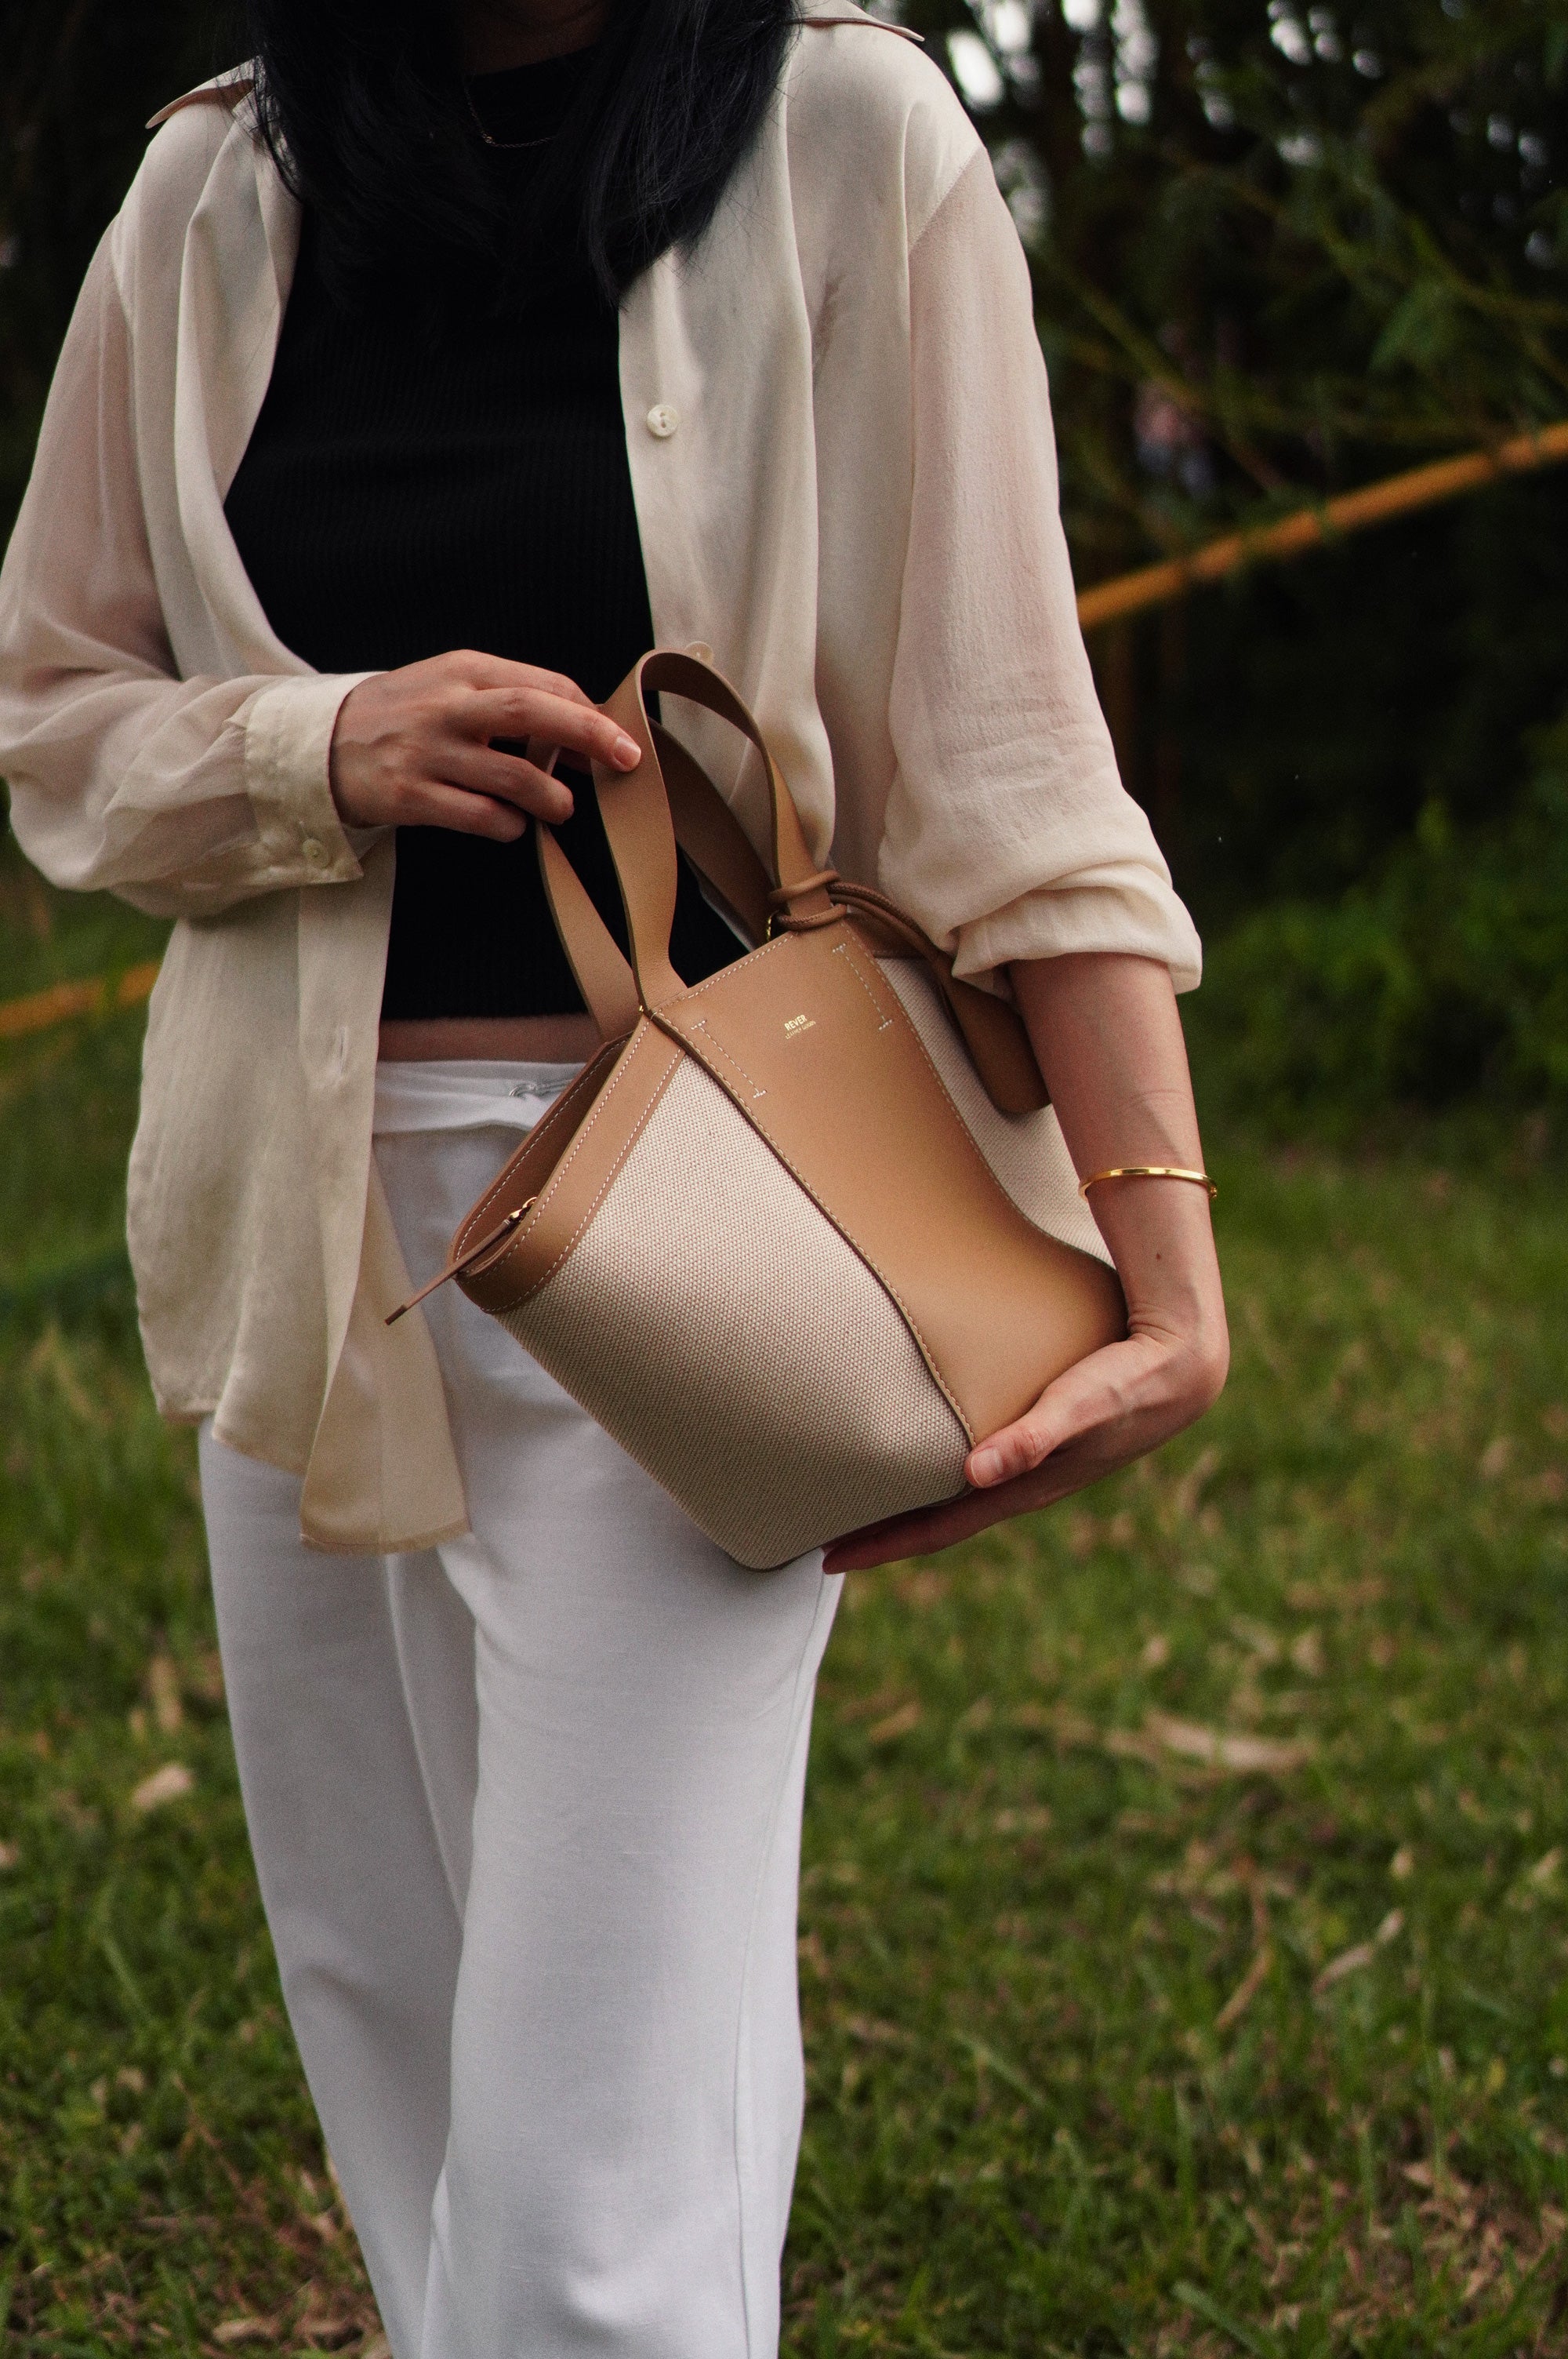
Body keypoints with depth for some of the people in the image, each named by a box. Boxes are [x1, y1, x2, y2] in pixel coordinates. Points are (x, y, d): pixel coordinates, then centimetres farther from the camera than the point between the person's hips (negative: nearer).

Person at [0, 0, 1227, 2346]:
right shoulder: (217, 196, 8)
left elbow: (999, 760, -9)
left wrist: (1171, 1278, -16)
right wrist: (329, 747, -8)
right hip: (303, 1213, 5)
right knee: (387, 1989, 13)